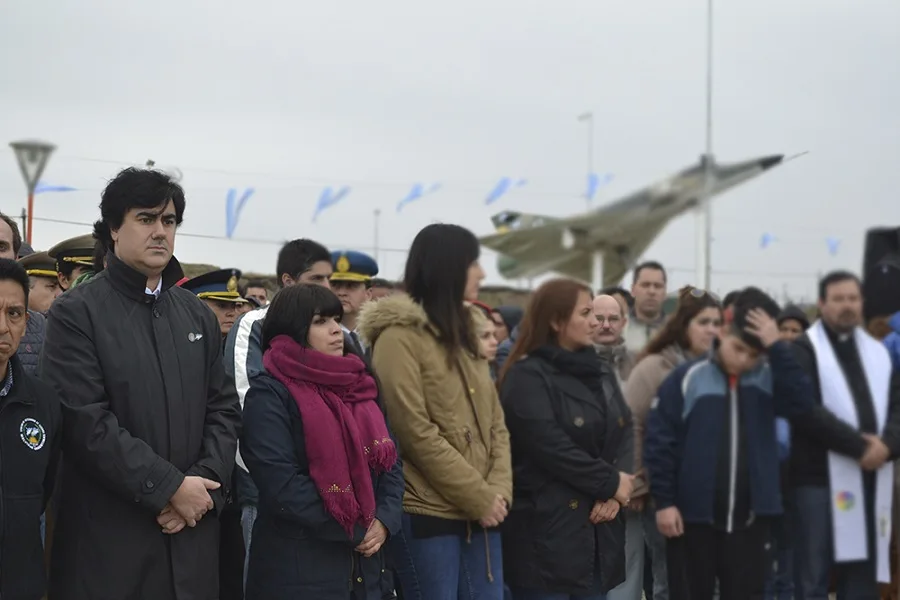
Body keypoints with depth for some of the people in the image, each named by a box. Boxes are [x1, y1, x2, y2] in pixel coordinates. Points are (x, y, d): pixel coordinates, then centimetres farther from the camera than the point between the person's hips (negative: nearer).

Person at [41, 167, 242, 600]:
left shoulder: (197, 315, 14)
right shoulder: (76, 312, -5)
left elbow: (224, 409, 11)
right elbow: (85, 422, -14)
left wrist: (203, 482, -6)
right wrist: (170, 487, -15)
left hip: (190, 535, 5)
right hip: (107, 540, -5)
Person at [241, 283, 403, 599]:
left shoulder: (359, 388, 14)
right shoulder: (270, 395, -8)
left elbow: (390, 461, 12)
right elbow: (281, 483, -17)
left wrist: (384, 520, -7)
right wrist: (354, 530, -14)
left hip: (364, 564, 6)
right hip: (299, 567, -6)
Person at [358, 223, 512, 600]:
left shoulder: (464, 334, 17)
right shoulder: (400, 337, -9)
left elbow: (495, 422, 15)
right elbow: (416, 433, -16)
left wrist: (498, 490, -2)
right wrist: (479, 498, -13)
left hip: (481, 513, 7)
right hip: (428, 513, -7)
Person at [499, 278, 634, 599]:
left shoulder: (601, 372, 15)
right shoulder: (527, 376, -9)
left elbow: (624, 436, 9)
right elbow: (552, 448, -17)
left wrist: (615, 493, -8)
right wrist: (610, 482, -9)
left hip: (598, 531, 7)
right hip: (546, 530, -7)